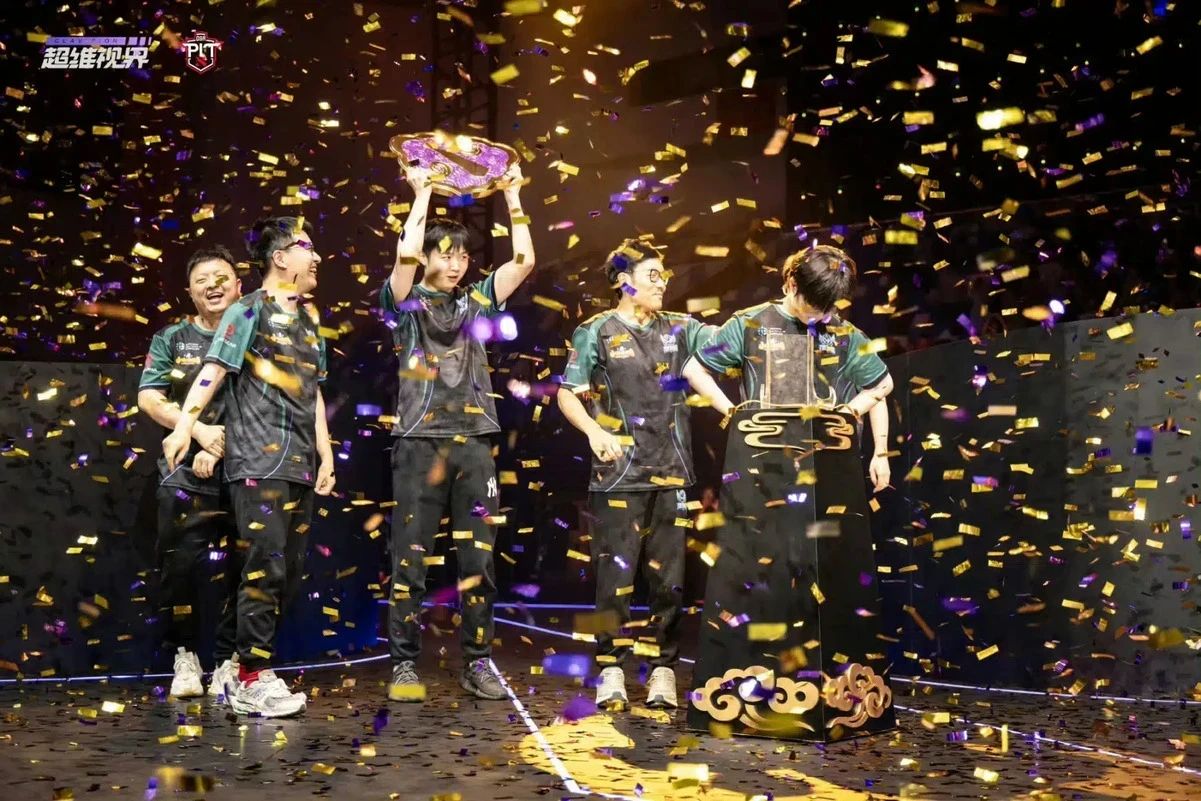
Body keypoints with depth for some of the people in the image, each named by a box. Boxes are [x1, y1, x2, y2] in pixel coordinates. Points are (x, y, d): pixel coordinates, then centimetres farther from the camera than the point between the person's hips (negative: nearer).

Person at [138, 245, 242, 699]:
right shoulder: (171, 339, 11)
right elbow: (148, 398, 2)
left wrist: (221, 446, -11)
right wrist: (199, 430, -13)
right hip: (186, 474, 0)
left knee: (244, 569, 0)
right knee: (179, 566, -2)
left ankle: (229, 660, 11)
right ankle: (185, 655, 14)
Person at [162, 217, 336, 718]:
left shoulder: (309, 319, 19)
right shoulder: (251, 310, -2)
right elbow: (214, 369, -12)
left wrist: (325, 453, 14)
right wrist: (184, 425, -25)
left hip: (300, 464, 8)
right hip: (260, 461, -7)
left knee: (291, 569, 7)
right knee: (267, 565, -9)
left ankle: (251, 662, 17)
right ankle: (251, 679, -1)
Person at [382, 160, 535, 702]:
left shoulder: (478, 301, 15)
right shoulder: (406, 302, 5)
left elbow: (524, 260, 6)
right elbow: (405, 256, -14)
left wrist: (511, 195, 6)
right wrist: (423, 193, -6)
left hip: (474, 444, 3)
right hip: (420, 442, -3)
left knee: (478, 559, 3)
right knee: (411, 558, -1)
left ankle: (477, 664, 10)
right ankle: (405, 664, 6)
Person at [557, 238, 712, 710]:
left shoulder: (679, 329, 12)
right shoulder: (597, 332, 2)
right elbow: (567, 395, 2)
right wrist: (594, 432, -14)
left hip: (670, 474, 3)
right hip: (619, 474, -3)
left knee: (668, 578, 6)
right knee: (615, 575, -1)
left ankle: (664, 670, 14)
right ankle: (612, 671, 9)